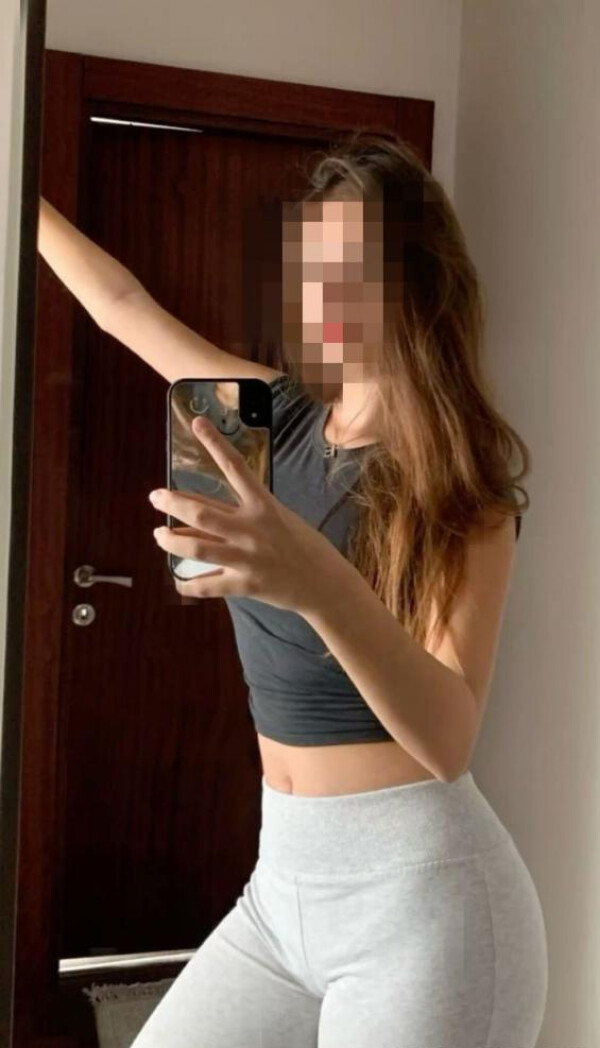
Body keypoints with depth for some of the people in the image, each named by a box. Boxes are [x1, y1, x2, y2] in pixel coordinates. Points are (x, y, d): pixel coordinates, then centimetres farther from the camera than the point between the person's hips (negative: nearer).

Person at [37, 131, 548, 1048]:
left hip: (417, 891, -6)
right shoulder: (287, 417, 4)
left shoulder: (460, 483, -14)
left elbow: (449, 739, -25)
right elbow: (124, 307, 16)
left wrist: (320, 583, -41)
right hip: (285, 877, 6)